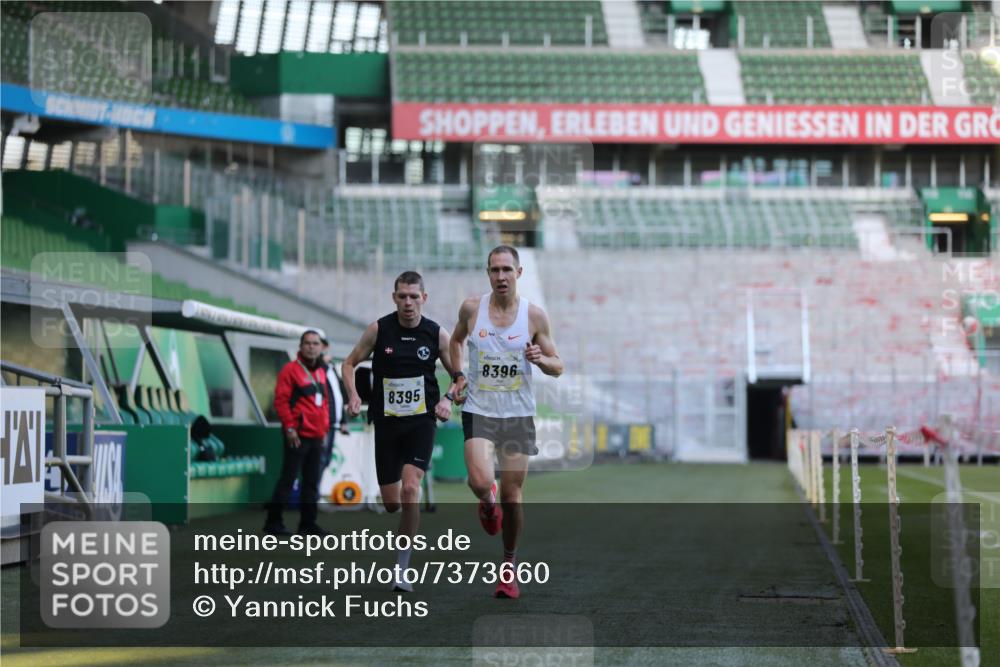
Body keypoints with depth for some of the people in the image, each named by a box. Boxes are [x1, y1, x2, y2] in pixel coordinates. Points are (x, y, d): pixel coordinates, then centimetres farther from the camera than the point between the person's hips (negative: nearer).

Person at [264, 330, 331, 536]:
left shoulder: (320, 372, 15)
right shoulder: (291, 370, -7)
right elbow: (281, 400, -12)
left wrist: (324, 427, 15)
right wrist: (290, 428, -15)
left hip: (316, 437, 7)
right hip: (298, 436, -7)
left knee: (312, 481, 10)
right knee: (288, 479, -6)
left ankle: (308, 522, 15)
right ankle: (273, 521, 0)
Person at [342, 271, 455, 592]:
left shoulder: (437, 334, -2)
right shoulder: (378, 330, -3)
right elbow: (350, 363, 9)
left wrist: (447, 400, -10)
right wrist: (353, 395, -8)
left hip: (421, 421, -1)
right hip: (386, 422, 1)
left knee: (410, 488, -19)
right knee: (391, 502, 3)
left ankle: (401, 571, -14)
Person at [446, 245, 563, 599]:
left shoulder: (534, 315, -4)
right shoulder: (471, 308, -1)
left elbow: (558, 367, 3)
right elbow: (456, 339, 21)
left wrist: (540, 358, -18)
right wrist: (457, 377, 8)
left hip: (518, 414, 0)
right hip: (478, 411, 0)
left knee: (512, 495, 2)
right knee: (481, 482, -21)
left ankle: (509, 565, 20)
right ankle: (488, 504, 17)